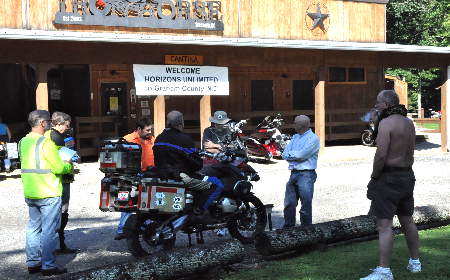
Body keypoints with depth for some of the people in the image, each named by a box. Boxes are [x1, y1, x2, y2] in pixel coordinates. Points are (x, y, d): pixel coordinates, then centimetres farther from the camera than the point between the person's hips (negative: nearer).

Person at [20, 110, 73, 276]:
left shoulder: (24, 142, 10)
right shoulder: (46, 143, -17)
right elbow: (59, 168, -19)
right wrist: (69, 166, 2)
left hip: (30, 193, 8)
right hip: (48, 193, -8)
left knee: (34, 228, 14)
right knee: (49, 230, -2)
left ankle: (33, 263, 20)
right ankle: (48, 265, 1)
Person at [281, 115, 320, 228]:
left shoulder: (313, 138, -5)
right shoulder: (295, 137, 19)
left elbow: (302, 154, -17)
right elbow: (285, 154, 9)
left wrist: (290, 154, -2)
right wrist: (296, 156, -8)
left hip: (306, 174, -7)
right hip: (293, 174, 7)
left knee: (306, 206, -2)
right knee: (289, 204, 9)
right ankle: (288, 228, 19)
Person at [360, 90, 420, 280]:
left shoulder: (386, 123, -16)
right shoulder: (408, 123, 12)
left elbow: (381, 155, -23)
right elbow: (410, 152, 14)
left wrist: (374, 176, -11)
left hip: (388, 177, -9)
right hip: (407, 175, 9)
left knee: (384, 224, -8)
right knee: (407, 220, 19)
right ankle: (415, 262, 29)